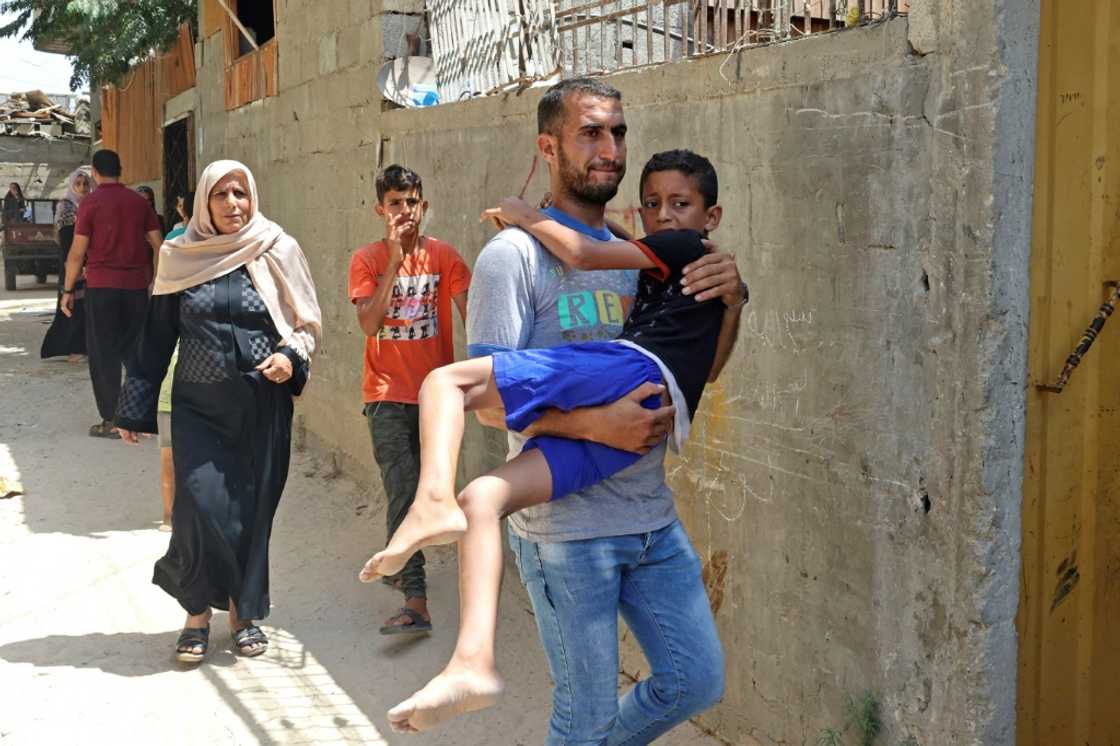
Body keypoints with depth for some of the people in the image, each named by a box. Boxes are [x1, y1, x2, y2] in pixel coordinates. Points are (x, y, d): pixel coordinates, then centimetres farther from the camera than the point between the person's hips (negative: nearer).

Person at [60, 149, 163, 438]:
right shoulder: (139, 201, 6)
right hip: (136, 286, 4)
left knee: (103, 355, 3)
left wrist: (68, 290, 1)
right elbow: (159, 246, 6)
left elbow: (77, 252, -7)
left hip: (102, 287, -4)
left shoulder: (91, 202, -5)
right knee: (135, 351, 13)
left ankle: (112, 421, 1)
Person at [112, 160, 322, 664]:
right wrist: (134, 409, 9)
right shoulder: (180, 258, 4)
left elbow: (307, 323, 8)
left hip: (263, 406, 0)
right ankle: (198, 612, 11)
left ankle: (244, 612, 22)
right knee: (200, 504, -9)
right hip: (198, 405, 0)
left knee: (252, 507, 4)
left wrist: (290, 355, -13)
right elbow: (156, 338, 8)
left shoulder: (277, 252, 2)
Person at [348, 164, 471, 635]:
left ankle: (399, 564, 35)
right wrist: (394, 261, -18)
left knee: (420, 489, 15)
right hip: (388, 395, -2)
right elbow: (368, 324, -15)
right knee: (404, 491, -10)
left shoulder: (443, 256, 0)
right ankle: (415, 600, -8)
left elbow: (470, 313, -6)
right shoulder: (367, 260, -3)